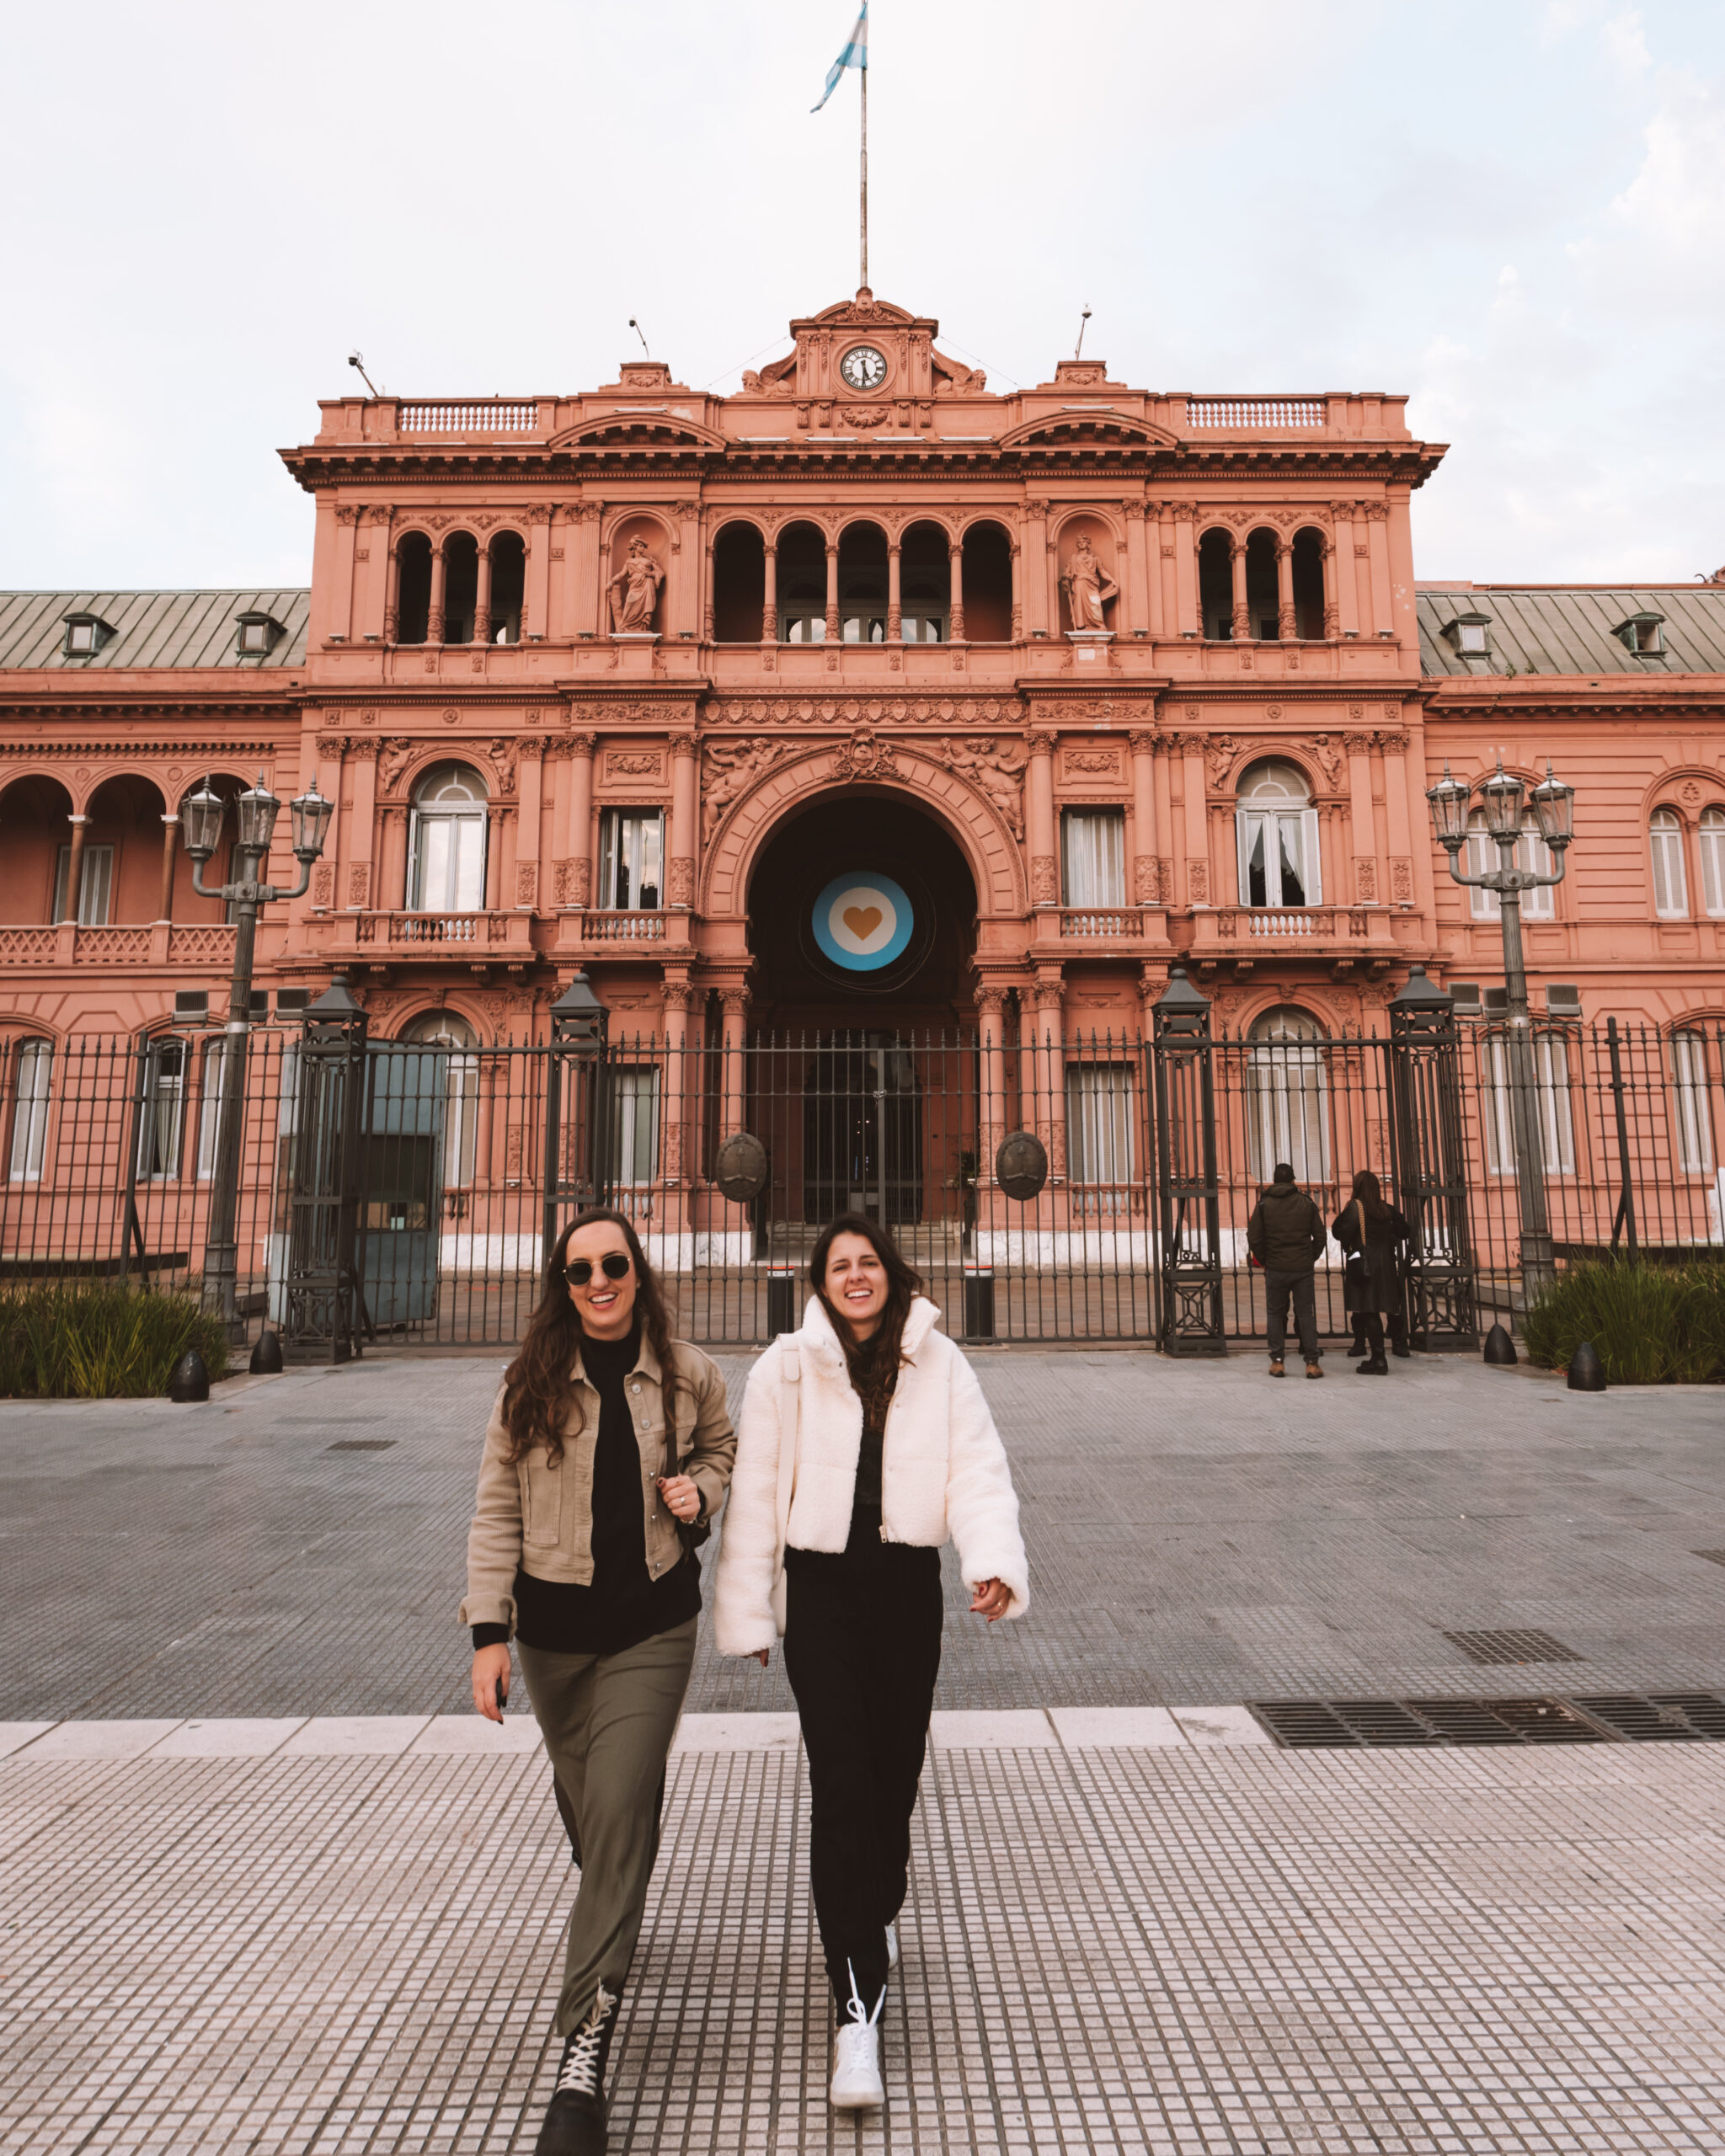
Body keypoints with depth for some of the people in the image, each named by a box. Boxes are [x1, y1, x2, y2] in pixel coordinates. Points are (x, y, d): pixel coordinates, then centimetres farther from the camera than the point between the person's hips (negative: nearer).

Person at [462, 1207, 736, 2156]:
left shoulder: (686, 1374, -5)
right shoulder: (531, 1384, -6)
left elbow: (721, 1447, 14)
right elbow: (497, 1511, -3)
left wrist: (700, 1490, -8)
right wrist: (489, 1630, -7)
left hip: (651, 1624, -1)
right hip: (554, 1624, 2)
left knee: (619, 1813, -9)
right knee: (584, 1806, 19)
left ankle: (584, 2052, 2)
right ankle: (611, 1920, 53)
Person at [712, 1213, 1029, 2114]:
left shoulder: (939, 1365, -1)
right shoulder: (786, 1369, -5)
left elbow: (977, 1467, -7)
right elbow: (755, 1491, -2)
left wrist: (996, 1560, -24)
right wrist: (746, 1610, 0)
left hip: (908, 1583, 2)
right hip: (822, 1587, -2)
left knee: (895, 1769, 16)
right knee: (840, 1784, -6)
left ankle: (876, 1916, 44)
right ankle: (857, 2010, 2)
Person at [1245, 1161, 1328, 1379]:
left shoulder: (1264, 1204, -1)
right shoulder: (1306, 1203, 3)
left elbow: (1254, 1238, -2)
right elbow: (1320, 1237, 4)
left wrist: (1264, 1261, 10)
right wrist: (1310, 1258, 13)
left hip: (1275, 1269, -1)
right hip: (1303, 1269, 1)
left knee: (1276, 1314, 9)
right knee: (1306, 1313, 5)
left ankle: (1277, 1361, 6)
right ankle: (1312, 1363, 2)